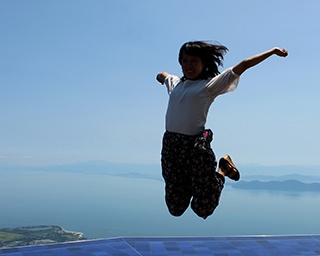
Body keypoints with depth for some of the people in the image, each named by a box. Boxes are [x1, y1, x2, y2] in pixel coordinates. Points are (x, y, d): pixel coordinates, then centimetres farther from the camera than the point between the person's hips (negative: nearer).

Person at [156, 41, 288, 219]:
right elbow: (161, 75, 36)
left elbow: (243, 65, -3)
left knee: (203, 209, 5)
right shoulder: (175, 83, 13)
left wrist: (273, 51, -3)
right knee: (175, 209, 12)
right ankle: (189, 184, 39)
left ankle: (223, 169, 27)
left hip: (196, 146, -5)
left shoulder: (210, 84, -1)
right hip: (170, 145, 5)